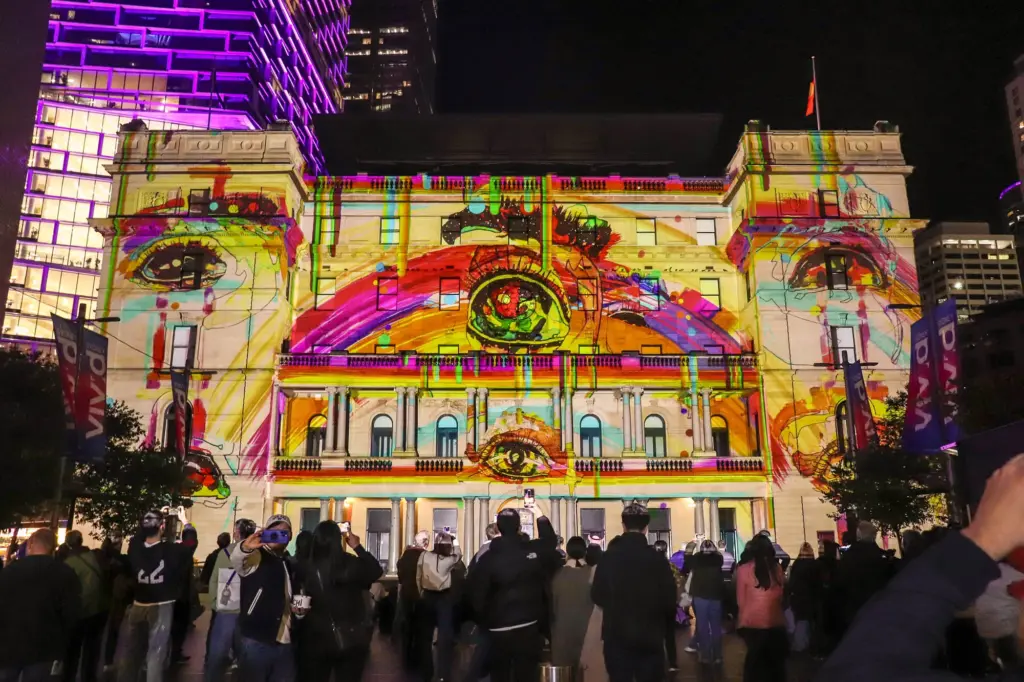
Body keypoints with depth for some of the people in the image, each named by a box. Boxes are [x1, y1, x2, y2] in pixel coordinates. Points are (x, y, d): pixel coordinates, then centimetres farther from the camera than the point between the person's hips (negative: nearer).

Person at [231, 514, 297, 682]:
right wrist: (245, 547, -49)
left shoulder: (289, 564, 16)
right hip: (256, 641, -6)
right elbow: (236, 559, -28)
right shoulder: (256, 556, -4)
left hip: (284, 643, 6)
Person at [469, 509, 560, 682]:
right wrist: (541, 517, 28)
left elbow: (475, 594, -10)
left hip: (498, 629, 0)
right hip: (528, 626, 1)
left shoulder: (488, 558, -12)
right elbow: (550, 542, 15)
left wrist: (483, 621, 5)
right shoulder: (535, 550, -9)